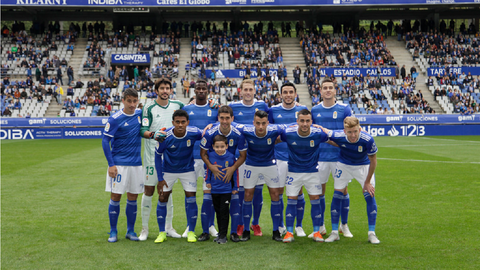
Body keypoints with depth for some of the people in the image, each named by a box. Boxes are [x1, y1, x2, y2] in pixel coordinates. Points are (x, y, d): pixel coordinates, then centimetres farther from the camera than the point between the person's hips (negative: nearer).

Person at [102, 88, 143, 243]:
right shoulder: (115, 119, -9)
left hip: (136, 164, 4)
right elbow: (105, 141, -7)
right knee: (115, 197, -1)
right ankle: (113, 231, 11)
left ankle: (130, 231, 18)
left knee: (133, 197, 7)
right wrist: (111, 164, -13)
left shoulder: (140, 114, 5)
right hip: (119, 164, -4)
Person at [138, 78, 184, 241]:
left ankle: (169, 228, 19)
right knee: (149, 191, 0)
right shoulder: (149, 108, -7)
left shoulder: (177, 105, 5)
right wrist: (151, 134, -35)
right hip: (152, 156, -3)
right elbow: (143, 130, -14)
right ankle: (144, 229, 10)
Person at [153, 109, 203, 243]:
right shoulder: (165, 137, -23)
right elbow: (157, 155, -9)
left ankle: (191, 232, 10)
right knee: (162, 199, -1)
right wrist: (160, 178, -9)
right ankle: (162, 233, 12)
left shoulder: (194, 133, -22)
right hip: (168, 171, 0)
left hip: (187, 170, 0)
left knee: (191, 199, -5)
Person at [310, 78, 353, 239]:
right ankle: (320, 227, 16)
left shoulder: (344, 109, 0)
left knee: (343, 189, 5)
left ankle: (344, 225, 20)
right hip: (320, 157, 2)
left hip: (340, 156, -1)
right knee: (319, 189, 4)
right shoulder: (314, 110, 6)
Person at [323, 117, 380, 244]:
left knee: (370, 195, -9)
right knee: (337, 194, -3)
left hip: (363, 166, -1)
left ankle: (371, 233, 1)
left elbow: (373, 161, -18)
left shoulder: (368, 140, -34)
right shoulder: (338, 136, -31)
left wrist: (367, 182, -12)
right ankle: (334, 232, 6)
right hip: (344, 165, 1)